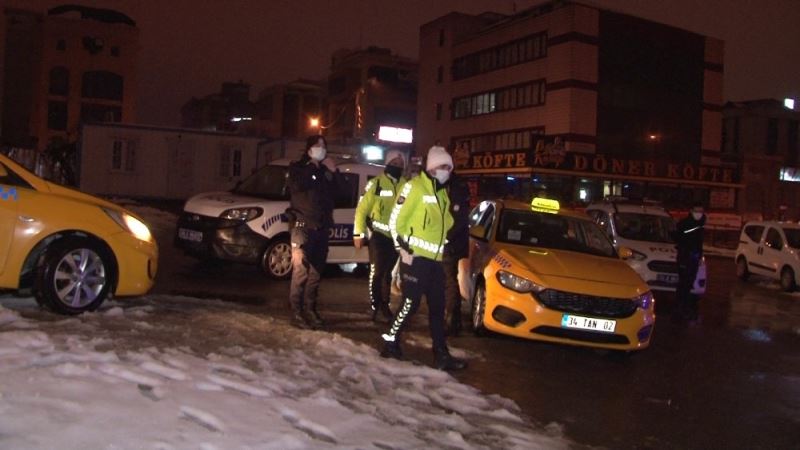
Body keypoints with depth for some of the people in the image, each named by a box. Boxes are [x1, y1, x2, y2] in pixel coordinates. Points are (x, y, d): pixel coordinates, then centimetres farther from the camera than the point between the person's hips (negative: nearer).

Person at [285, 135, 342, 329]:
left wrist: (334, 172, -1)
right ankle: (296, 313, -10)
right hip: (302, 225, -5)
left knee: (316, 271, 6)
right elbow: (298, 184, -16)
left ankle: (310, 309, 14)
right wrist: (313, 167, -6)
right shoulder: (297, 167, 5)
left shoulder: (326, 170, 18)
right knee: (301, 270, -12)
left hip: (321, 227, 5)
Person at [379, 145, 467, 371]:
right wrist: (403, 249, -14)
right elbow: (396, 220, -12)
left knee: (437, 307, 8)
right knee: (411, 303, -5)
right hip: (415, 257, -8)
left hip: (434, 259, 8)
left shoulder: (442, 193, 16)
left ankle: (442, 355, 14)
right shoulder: (415, 187, -9)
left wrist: (440, 248, 16)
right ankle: (390, 342, 13)